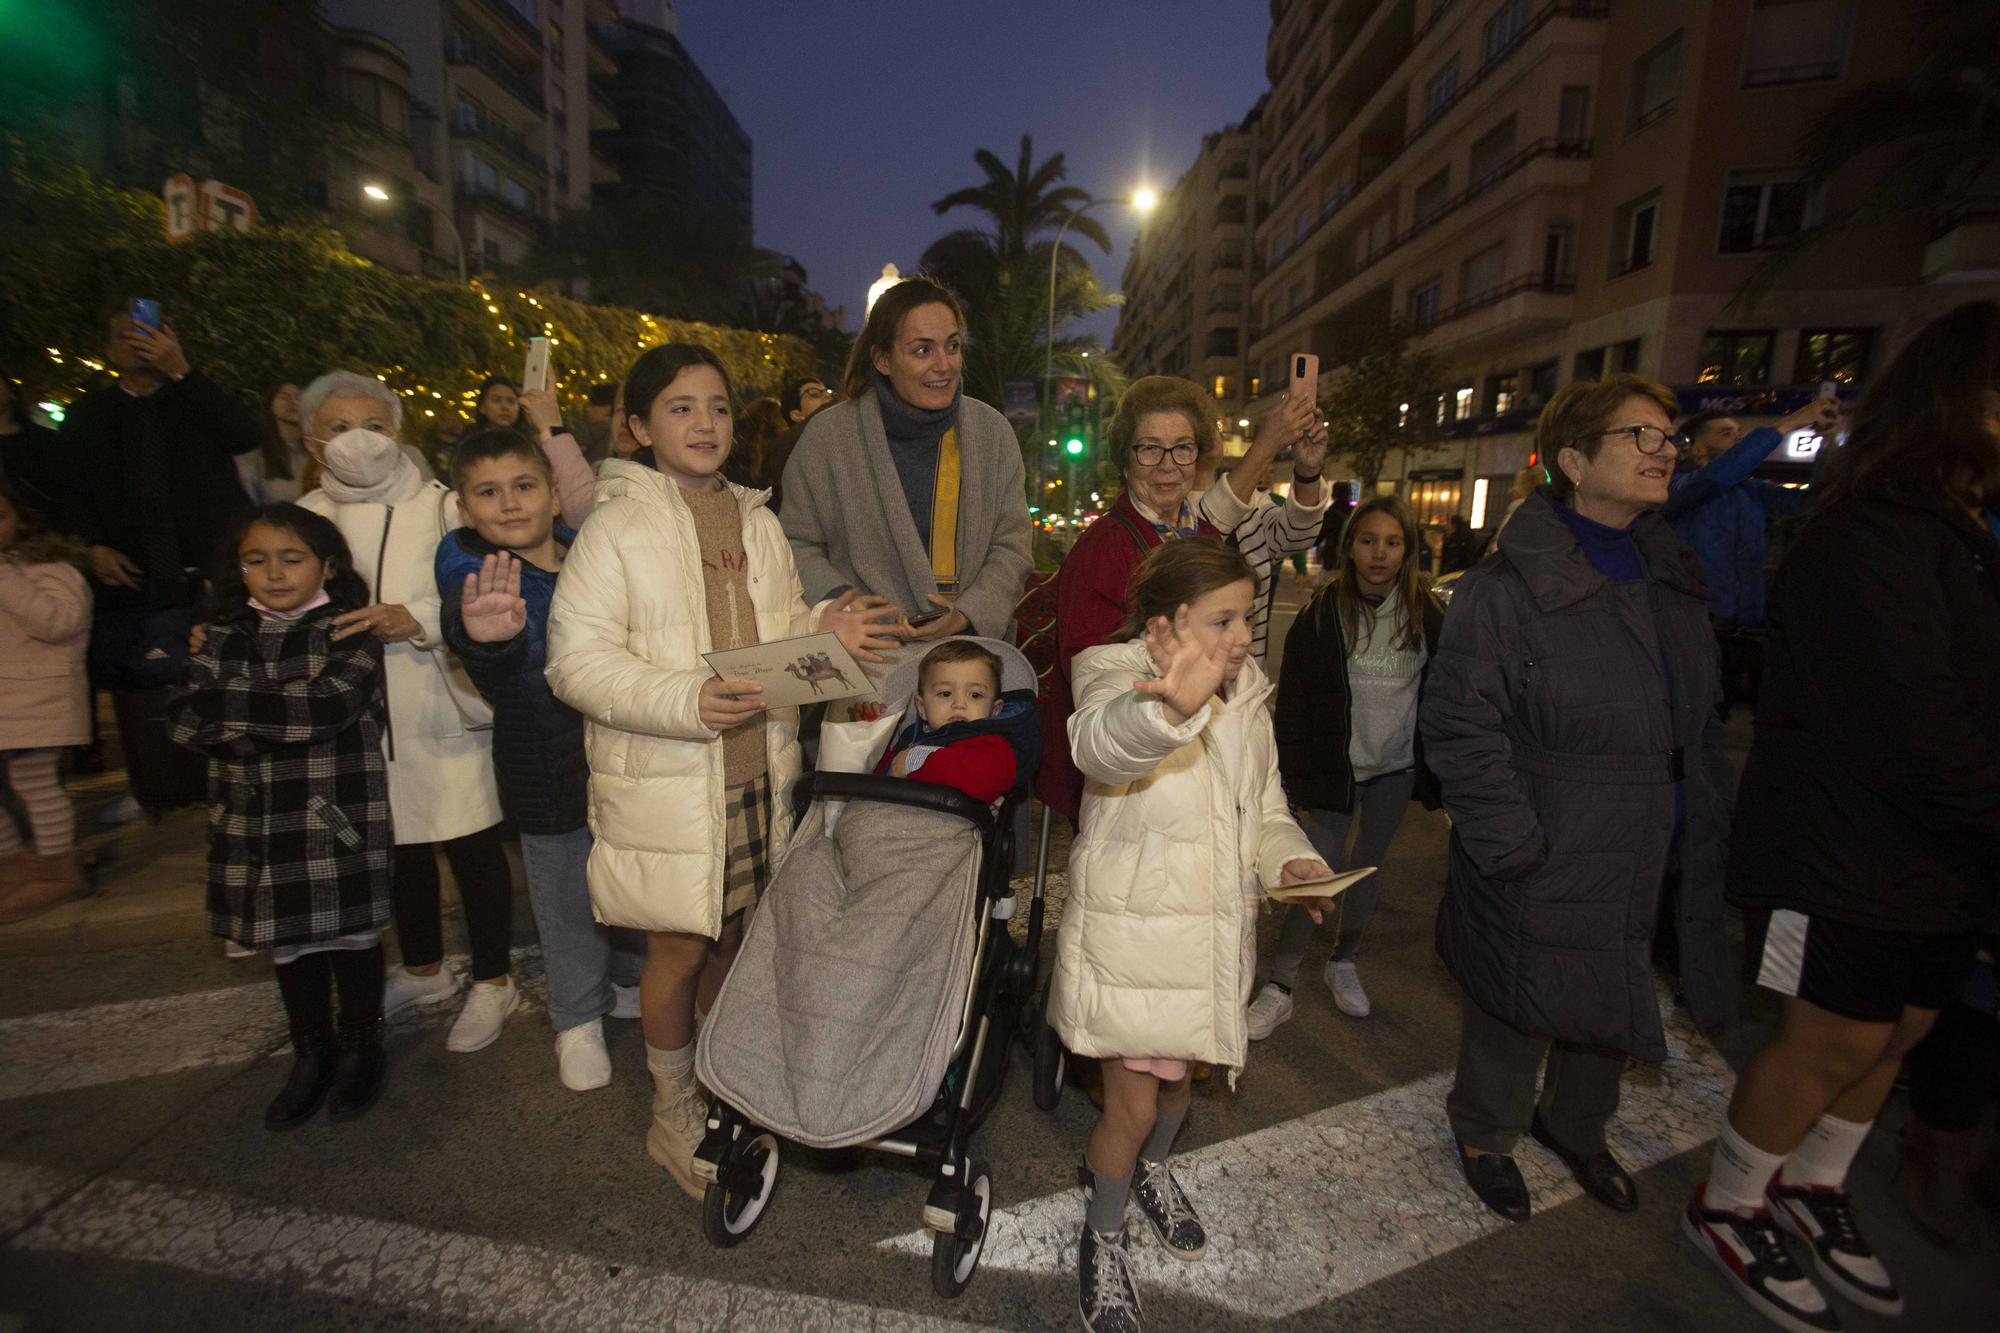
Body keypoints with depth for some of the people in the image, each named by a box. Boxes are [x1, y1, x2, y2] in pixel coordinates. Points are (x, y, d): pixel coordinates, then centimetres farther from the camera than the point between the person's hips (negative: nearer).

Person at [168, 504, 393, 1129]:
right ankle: (311, 1054, 35)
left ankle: (361, 1048, 29)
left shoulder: (349, 634, -6)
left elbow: (326, 710, -20)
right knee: (287, 941, 16)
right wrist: (285, 721, -17)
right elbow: (188, 721, -4)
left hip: (337, 818, -4)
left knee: (350, 934, 9)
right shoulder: (225, 638, 8)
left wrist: (230, 702, -13)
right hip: (256, 823, 5)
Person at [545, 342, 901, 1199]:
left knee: (734, 937, 17)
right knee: (680, 949, 8)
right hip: (665, 780, -5)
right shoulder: (618, 528, -9)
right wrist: (687, 701, -26)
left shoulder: (757, 524, 9)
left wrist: (824, 631, -7)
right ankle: (672, 1113, 34)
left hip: (757, 771, 5)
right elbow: (576, 661, -13)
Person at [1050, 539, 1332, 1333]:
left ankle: (1153, 1169, 57)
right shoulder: (1114, 676, -18)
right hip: (1131, 932, -6)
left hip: (1215, 931, 6)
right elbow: (1101, 744, -44)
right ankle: (1102, 1238, 35)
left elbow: (1265, 806, 15)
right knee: (1133, 1105, 4)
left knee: (1180, 1076, 24)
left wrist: (1289, 858, -6)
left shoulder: (1246, 695, 4)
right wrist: (1173, 707, -65)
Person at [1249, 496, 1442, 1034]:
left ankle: (1343, 964, 37)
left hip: (1395, 768, 3)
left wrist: (1435, 770, 3)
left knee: (1368, 867, 16)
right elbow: (1294, 700, -8)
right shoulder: (1322, 613, -9)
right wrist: (1293, 774, -11)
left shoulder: (1427, 616, -2)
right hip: (1334, 765, -3)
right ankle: (1279, 987, 7)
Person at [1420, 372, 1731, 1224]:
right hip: (1544, 867, -7)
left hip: (1649, 861, 7)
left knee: (1615, 1004, 23)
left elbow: (1698, 726, 16)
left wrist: (1701, 829, 12)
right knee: (1520, 1008, 12)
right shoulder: (1504, 588, -18)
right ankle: (1484, 1133, 40)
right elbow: (1459, 730, -20)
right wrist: (1515, 846, -20)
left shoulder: (1674, 580, 8)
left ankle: (1575, 1127, 51)